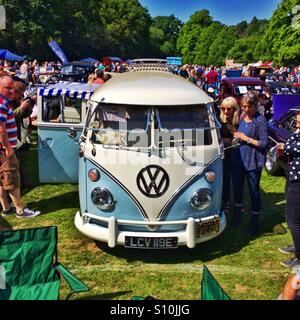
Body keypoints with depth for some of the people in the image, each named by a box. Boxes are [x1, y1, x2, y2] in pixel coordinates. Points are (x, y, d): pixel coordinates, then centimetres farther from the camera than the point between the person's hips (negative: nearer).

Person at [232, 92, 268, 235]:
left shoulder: (260, 120, -13)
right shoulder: (242, 117, 6)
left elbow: (264, 143, -15)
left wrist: (246, 138, -18)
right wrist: (236, 136, 1)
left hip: (253, 162, -6)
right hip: (239, 159, 6)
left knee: (254, 191, 6)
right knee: (237, 187, 16)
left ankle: (255, 222, 21)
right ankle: (237, 214, 39)